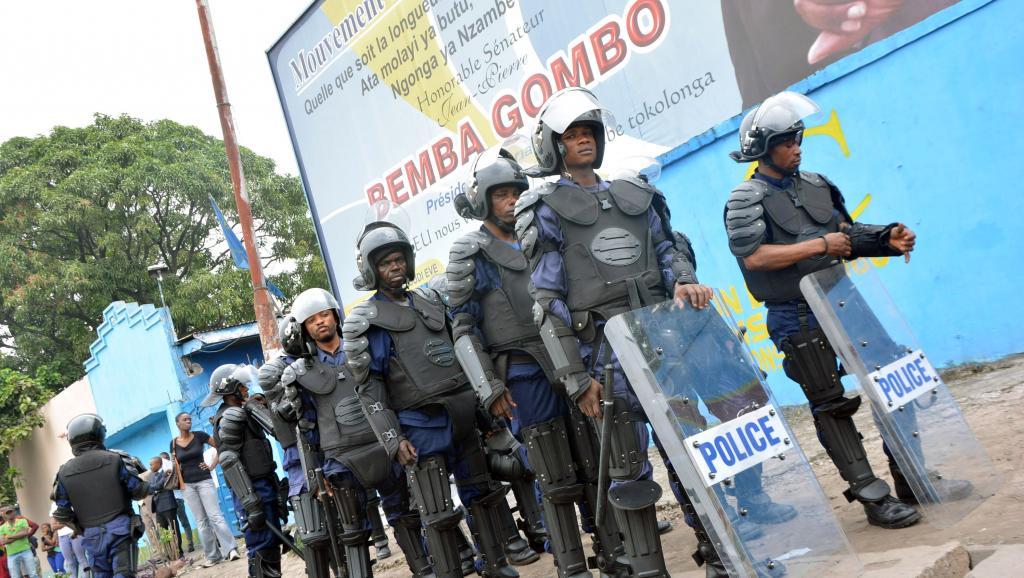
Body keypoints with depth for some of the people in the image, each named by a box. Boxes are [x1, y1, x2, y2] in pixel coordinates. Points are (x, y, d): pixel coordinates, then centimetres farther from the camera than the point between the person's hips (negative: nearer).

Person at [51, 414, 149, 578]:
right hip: (120, 528, -3)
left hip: (92, 535, 3)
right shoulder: (116, 460, -7)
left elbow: (62, 513, 5)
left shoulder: (64, 472, 2)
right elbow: (138, 491, -2)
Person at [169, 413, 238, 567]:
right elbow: (176, 466, 8)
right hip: (187, 485, 3)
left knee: (215, 516, -11)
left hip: (204, 481, -3)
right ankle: (213, 556, 7)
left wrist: (212, 465, -6)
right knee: (201, 521, 5)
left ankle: (231, 549, -14)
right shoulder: (173, 443, 4)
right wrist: (181, 484, 0)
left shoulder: (199, 436, -4)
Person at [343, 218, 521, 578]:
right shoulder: (367, 321, -4)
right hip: (422, 426, -6)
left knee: (482, 494, 12)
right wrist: (394, 440, -12)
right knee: (437, 513, -2)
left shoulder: (430, 301, 13)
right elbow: (369, 388, -6)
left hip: (462, 417, 6)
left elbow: (461, 350, 19)